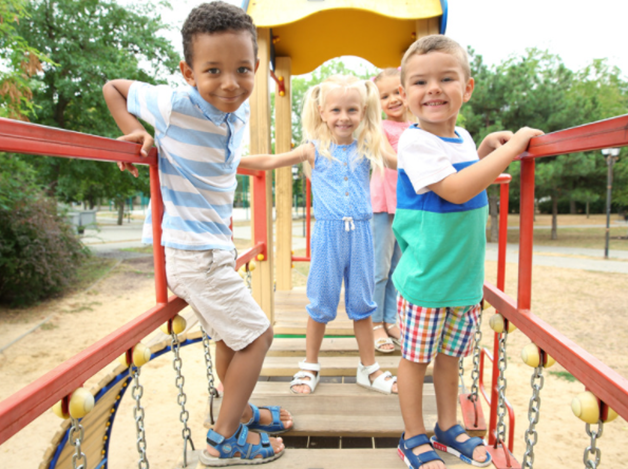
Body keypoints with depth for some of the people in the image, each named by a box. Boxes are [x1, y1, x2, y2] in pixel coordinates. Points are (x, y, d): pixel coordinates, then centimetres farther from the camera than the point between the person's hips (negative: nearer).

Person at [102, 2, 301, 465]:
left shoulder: (240, 111, 2)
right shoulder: (175, 104, -17)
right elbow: (112, 87, -2)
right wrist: (136, 132, -15)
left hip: (216, 248, 8)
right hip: (195, 254, -8)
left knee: (231, 335, 21)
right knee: (257, 334, -1)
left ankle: (240, 411, 43)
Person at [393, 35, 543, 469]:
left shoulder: (462, 137, 6)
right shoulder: (414, 142, -17)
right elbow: (455, 190, -28)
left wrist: (485, 152, 6)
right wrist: (512, 147, -22)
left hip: (466, 275, 7)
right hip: (425, 278, -6)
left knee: (449, 355, 20)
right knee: (416, 358, 10)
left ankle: (448, 428, 39)